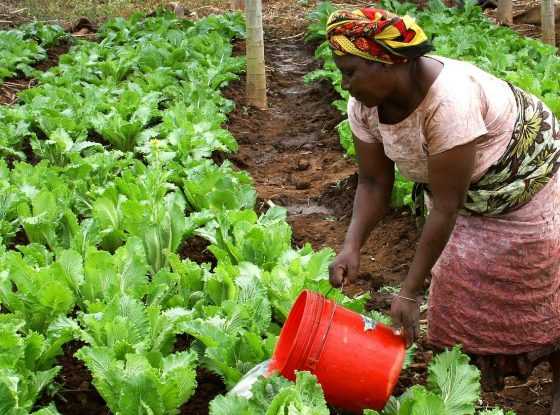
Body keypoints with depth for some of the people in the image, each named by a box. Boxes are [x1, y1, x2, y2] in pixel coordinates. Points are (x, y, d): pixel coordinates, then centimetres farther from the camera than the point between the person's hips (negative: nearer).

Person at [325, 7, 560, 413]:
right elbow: (374, 183, -10)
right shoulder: (364, 105, -19)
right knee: (457, 287, 8)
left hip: (526, 179, -6)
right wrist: (352, 247, -26)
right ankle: (480, 371, 28)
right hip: (463, 190, 7)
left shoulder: (448, 102, -42)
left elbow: (445, 207, -36)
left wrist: (410, 292, -32)